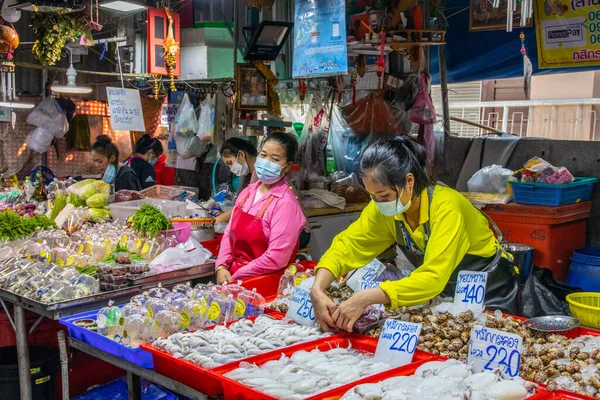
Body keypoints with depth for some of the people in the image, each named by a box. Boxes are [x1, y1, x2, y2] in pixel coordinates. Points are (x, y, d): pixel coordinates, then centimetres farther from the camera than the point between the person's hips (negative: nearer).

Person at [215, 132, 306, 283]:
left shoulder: (286, 203, -16)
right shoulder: (248, 191, 7)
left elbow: (276, 258, -20)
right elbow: (230, 232, 12)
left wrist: (234, 277, -14)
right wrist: (221, 267, -3)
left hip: (263, 281, -6)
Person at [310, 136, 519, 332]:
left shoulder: (445, 206, -32)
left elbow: (433, 278, -39)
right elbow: (347, 244, -14)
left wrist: (366, 298, -48)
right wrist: (317, 289, -31)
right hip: (447, 294, 5)